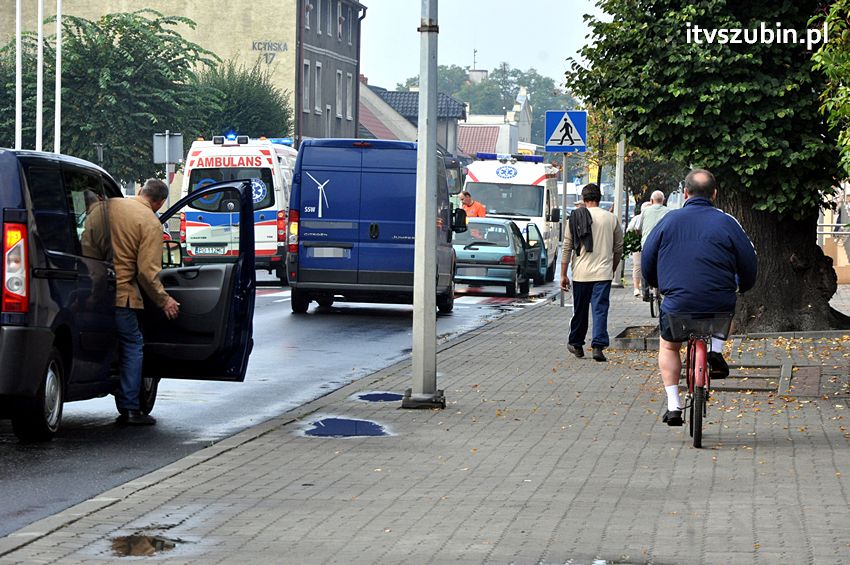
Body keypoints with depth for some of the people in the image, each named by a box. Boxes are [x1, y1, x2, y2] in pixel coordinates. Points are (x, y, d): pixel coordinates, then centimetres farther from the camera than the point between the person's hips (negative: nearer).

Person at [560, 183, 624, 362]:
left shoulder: (575, 218, -1)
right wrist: (612, 269, 22)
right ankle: (598, 346, -13)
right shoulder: (611, 218, 2)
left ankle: (576, 344, 26)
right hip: (603, 273, 0)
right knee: (600, 310, -2)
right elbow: (618, 247, 8)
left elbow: (567, 248, -1)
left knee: (580, 311, 13)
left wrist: (563, 275, 4)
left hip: (581, 273, 0)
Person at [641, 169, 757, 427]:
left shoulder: (669, 220, 1)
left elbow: (647, 260, 9)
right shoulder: (726, 223, -2)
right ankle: (715, 350, 16)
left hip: (678, 304, 0)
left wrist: (658, 285, 29)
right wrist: (742, 287, 25)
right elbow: (749, 263, 3)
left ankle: (673, 404, 15)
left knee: (668, 346, 26)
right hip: (720, 305, 0)